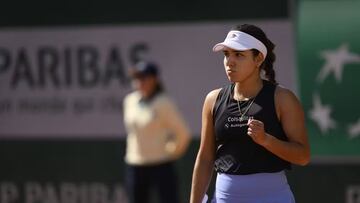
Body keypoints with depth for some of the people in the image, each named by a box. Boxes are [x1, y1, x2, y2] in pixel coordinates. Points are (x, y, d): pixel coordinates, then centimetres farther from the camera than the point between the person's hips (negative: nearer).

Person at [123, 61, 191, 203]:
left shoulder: (163, 103, -11)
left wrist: (173, 152, -1)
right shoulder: (129, 100, 8)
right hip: (134, 165, 6)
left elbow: (183, 132, -11)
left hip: (161, 165, -6)